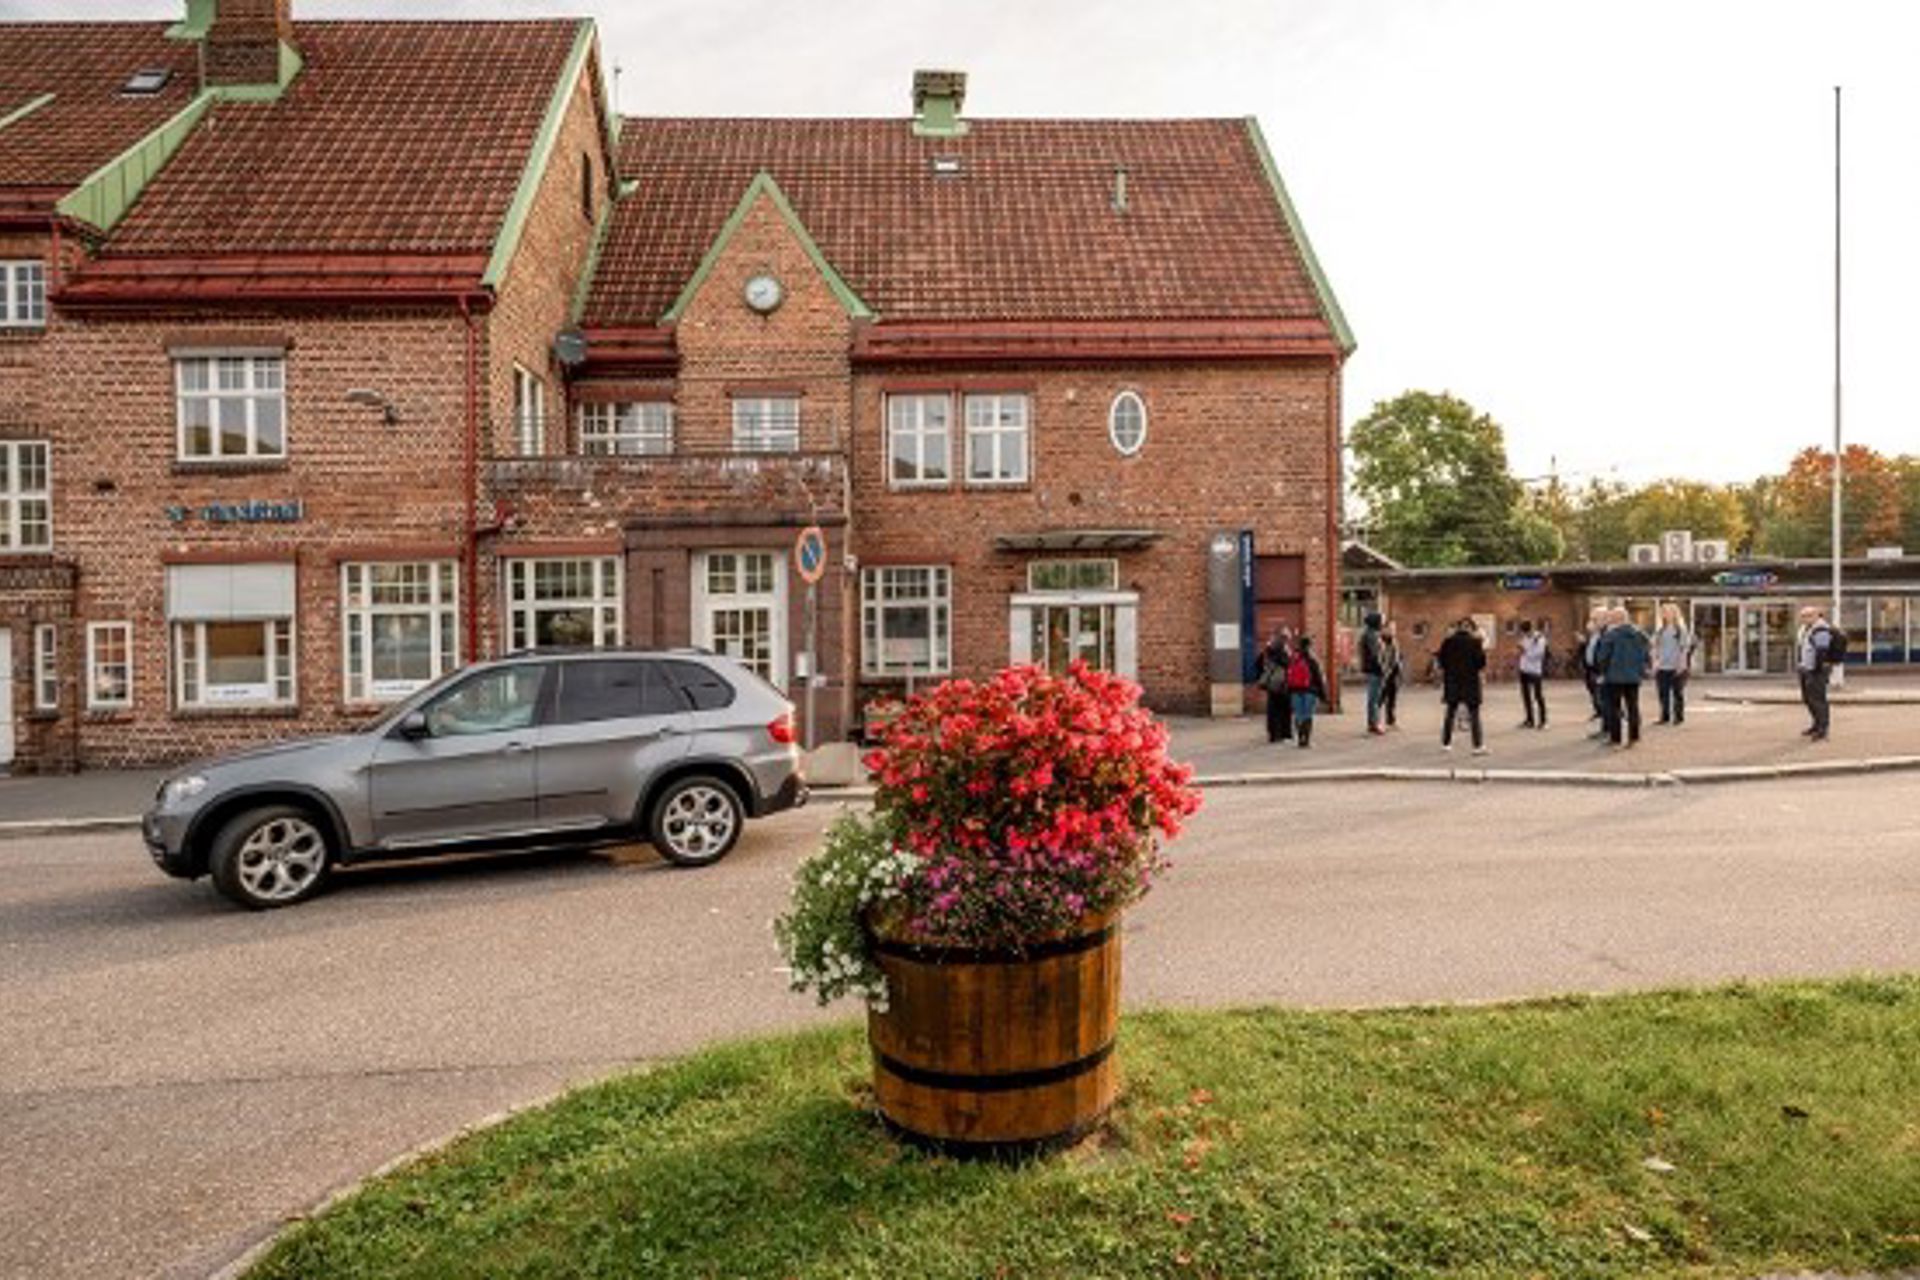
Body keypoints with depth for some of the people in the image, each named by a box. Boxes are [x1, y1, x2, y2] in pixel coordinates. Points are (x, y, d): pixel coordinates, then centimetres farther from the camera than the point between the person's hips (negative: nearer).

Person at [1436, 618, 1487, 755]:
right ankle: (1478, 746, -1)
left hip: (1452, 682, 3)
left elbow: (1442, 665, 4)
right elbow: (1481, 664, -8)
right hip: (1470, 682, -3)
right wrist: (1483, 651, 6)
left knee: (1450, 713, 13)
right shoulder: (1474, 642, -8)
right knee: (1474, 715, 1)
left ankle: (1446, 743, 16)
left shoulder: (1447, 642, 2)